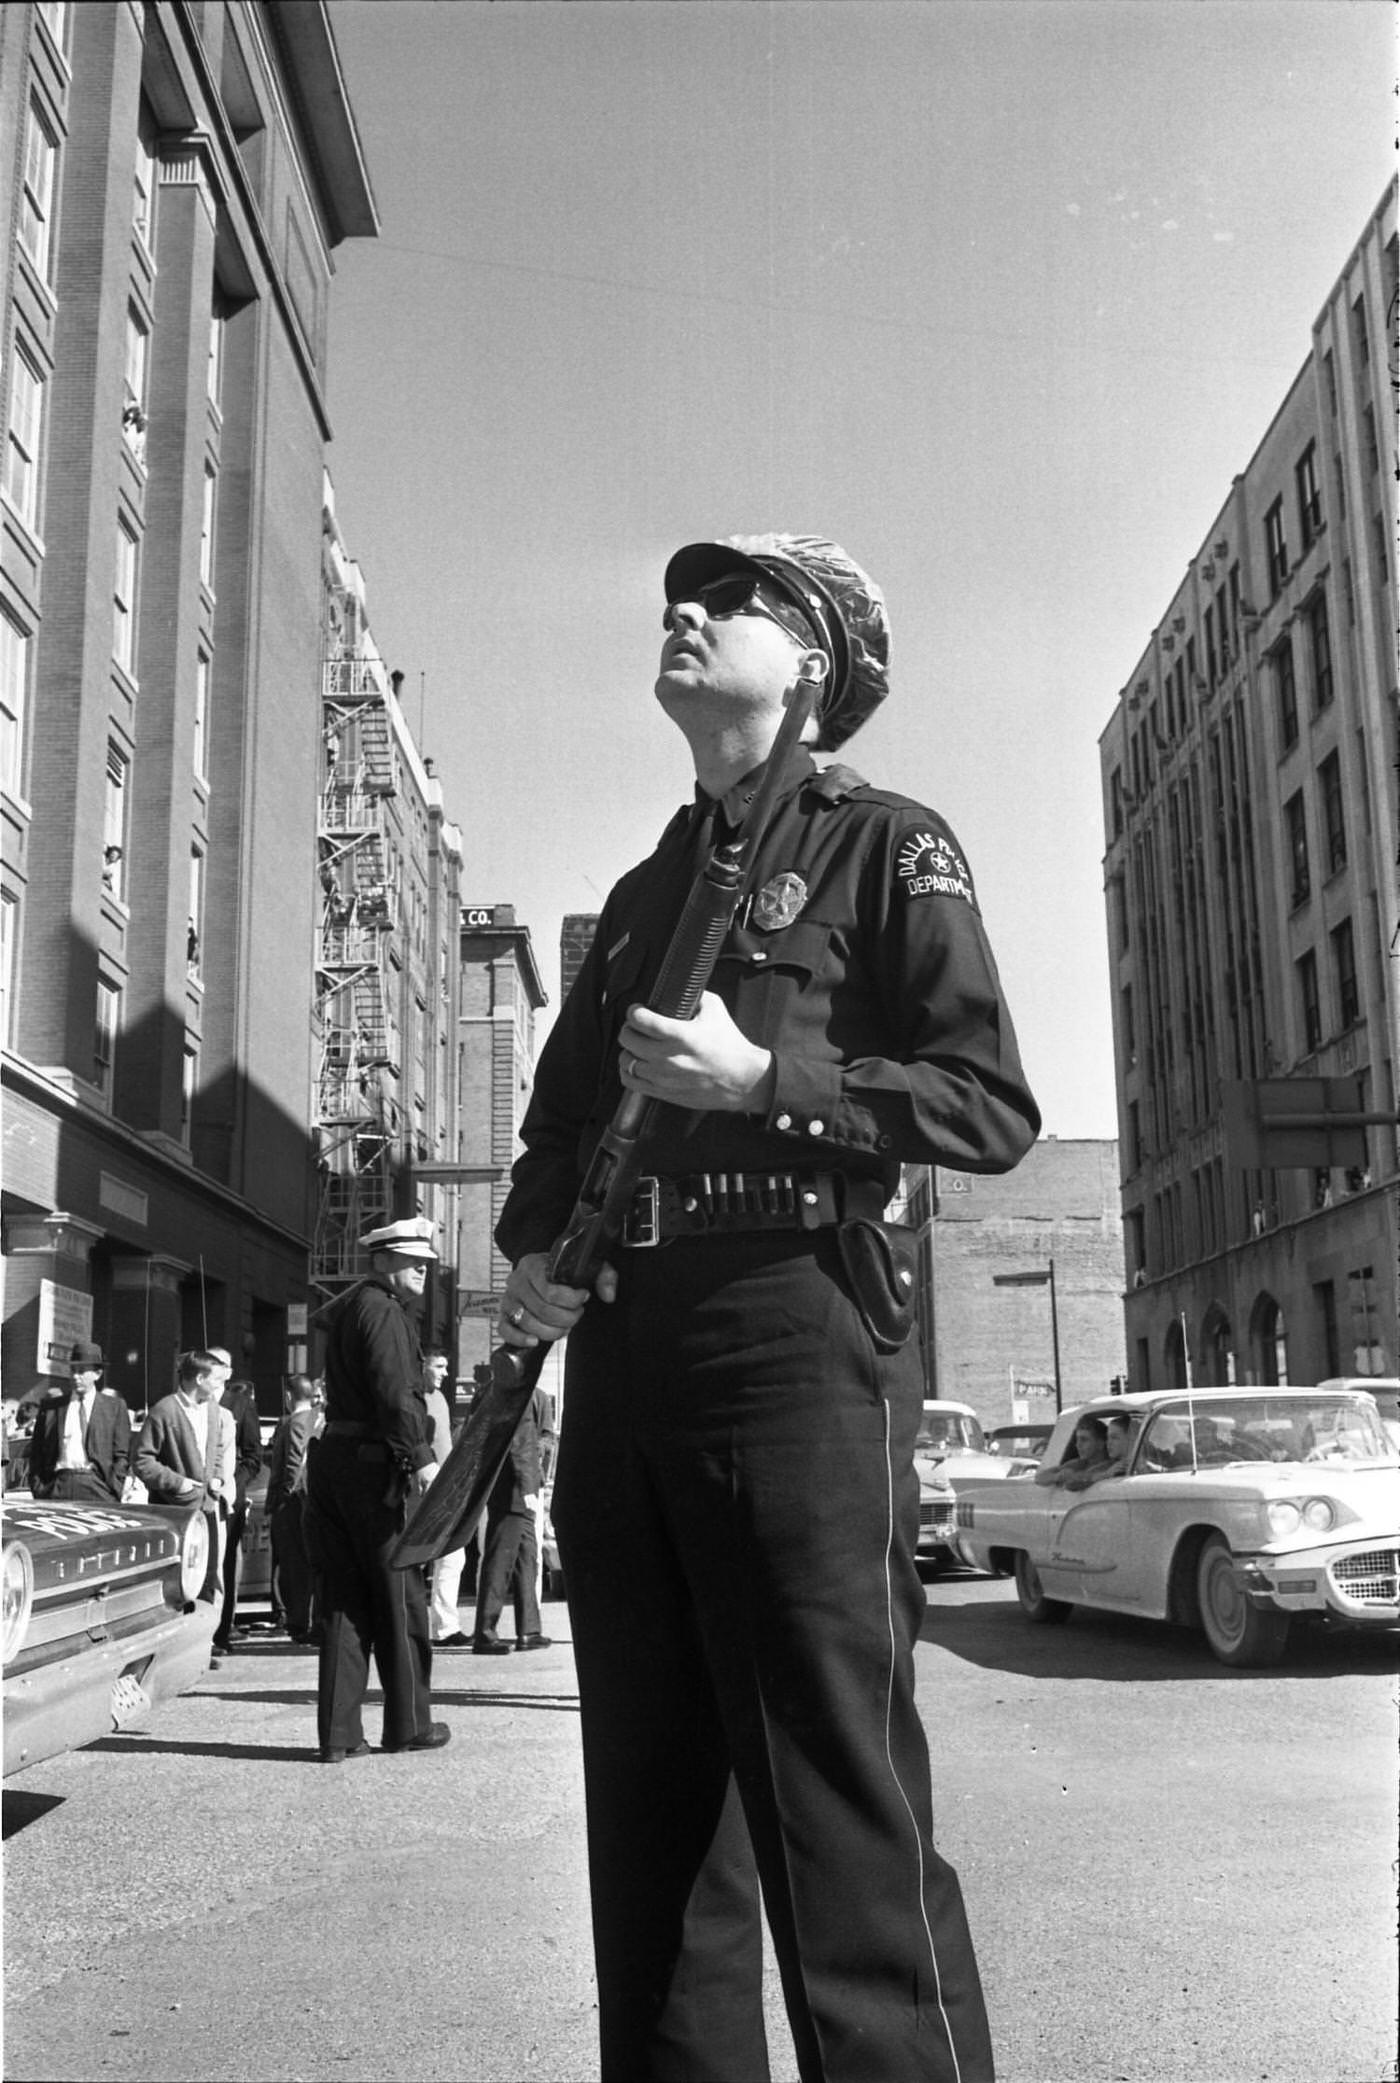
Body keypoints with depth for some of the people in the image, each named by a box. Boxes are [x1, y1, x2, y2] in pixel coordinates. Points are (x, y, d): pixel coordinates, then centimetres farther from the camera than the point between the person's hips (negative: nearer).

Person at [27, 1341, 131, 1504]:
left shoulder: (115, 1406, 9)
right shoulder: (50, 1407, 14)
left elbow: (122, 1455, 6)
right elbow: (36, 1453, 14)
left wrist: (112, 1493, -4)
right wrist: (38, 1490, 3)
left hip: (96, 1487, -1)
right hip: (57, 1487, 2)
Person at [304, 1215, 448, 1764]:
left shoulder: (344, 1309, 20)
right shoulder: (383, 1310, -10)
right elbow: (394, 1391, -20)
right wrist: (420, 1456, -21)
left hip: (334, 1456, 9)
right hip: (377, 1462, -9)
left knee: (343, 1600, 8)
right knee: (400, 1598, 3)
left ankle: (338, 1732, 8)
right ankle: (409, 1723, 13)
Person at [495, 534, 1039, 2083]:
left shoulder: (885, 846, 5)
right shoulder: (643, 891, 24)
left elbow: (993, 1108, -6)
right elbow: (559, 1112, 26)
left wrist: (762, 1078, -15)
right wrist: (530, 1252, 7)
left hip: (795, 1324, -7)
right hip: (621, 1356, 7)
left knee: (842, 1817, -8)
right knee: (648, 1808, 11)